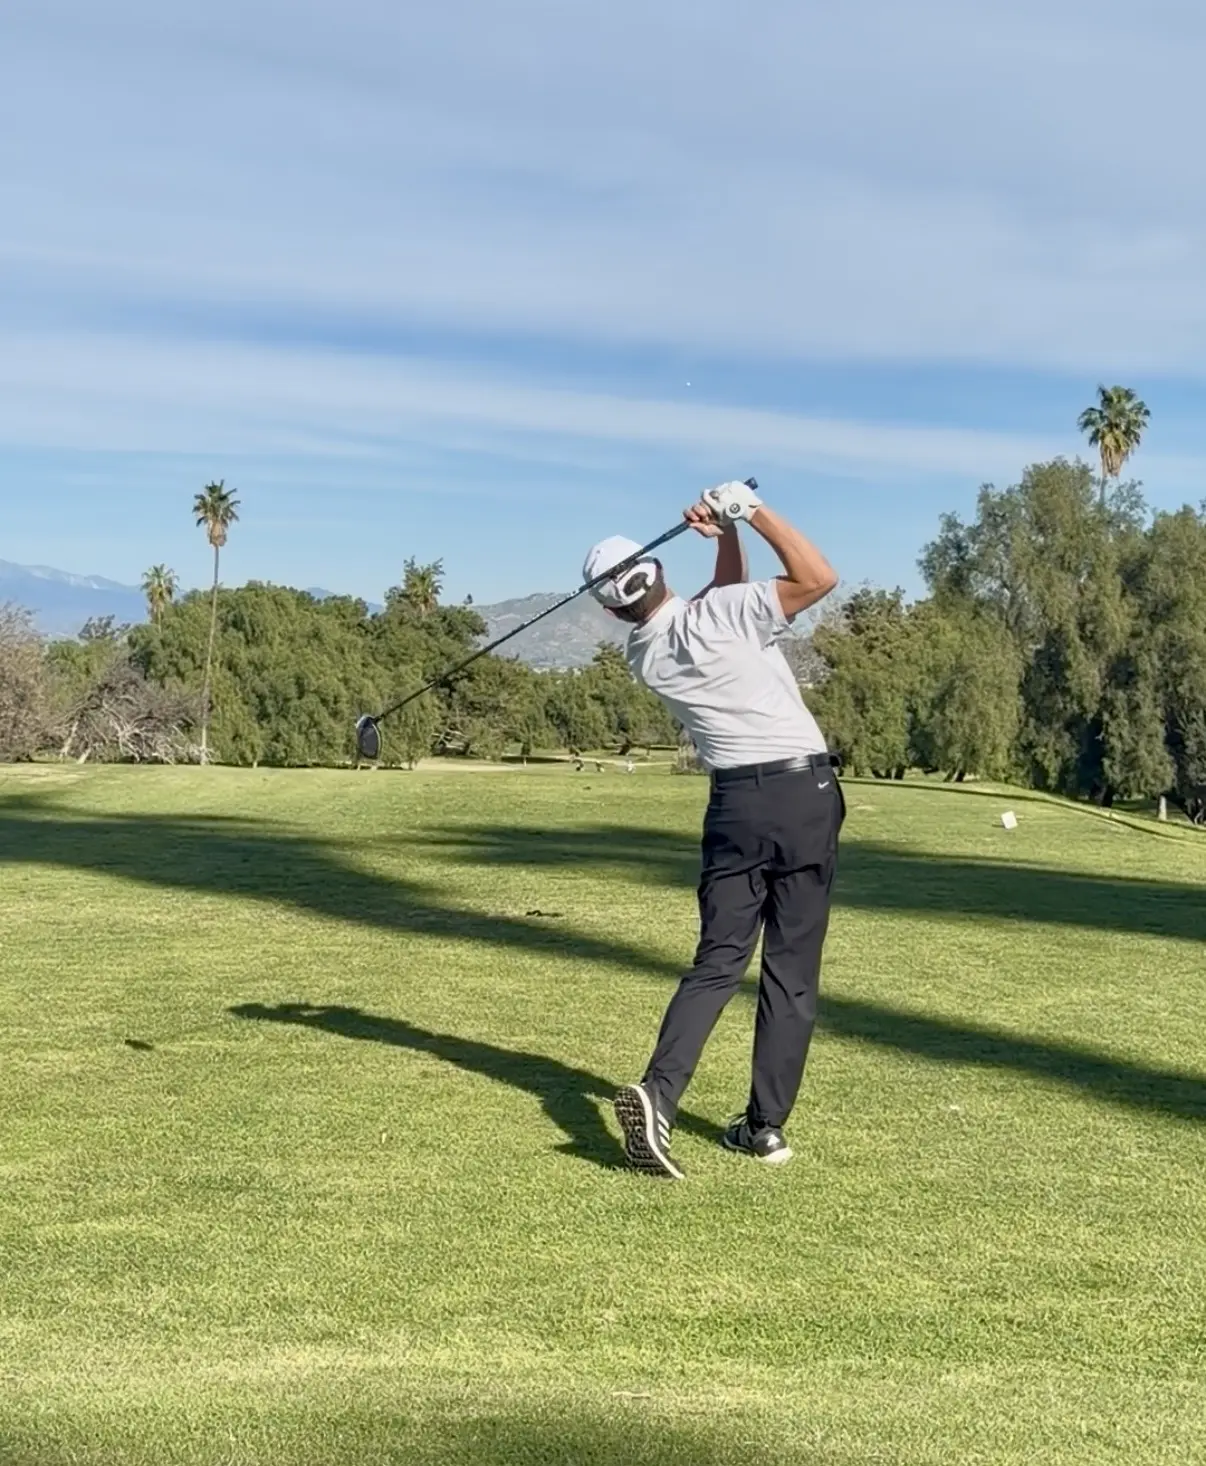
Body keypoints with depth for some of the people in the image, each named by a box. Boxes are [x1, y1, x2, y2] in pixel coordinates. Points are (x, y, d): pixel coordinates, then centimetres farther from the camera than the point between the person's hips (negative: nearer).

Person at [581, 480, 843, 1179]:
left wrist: (727, 538, 5)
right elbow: (819, 577, -10)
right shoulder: (716, 616, -11)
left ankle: (658, 1091, -16)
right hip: (805, 793, -4)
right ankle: (767, 1123, 6)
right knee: (792, 969, 4)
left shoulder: (643, 654, 7)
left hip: (736, 802, 4)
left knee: (718, 960, 5)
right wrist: (752, 511, -9)